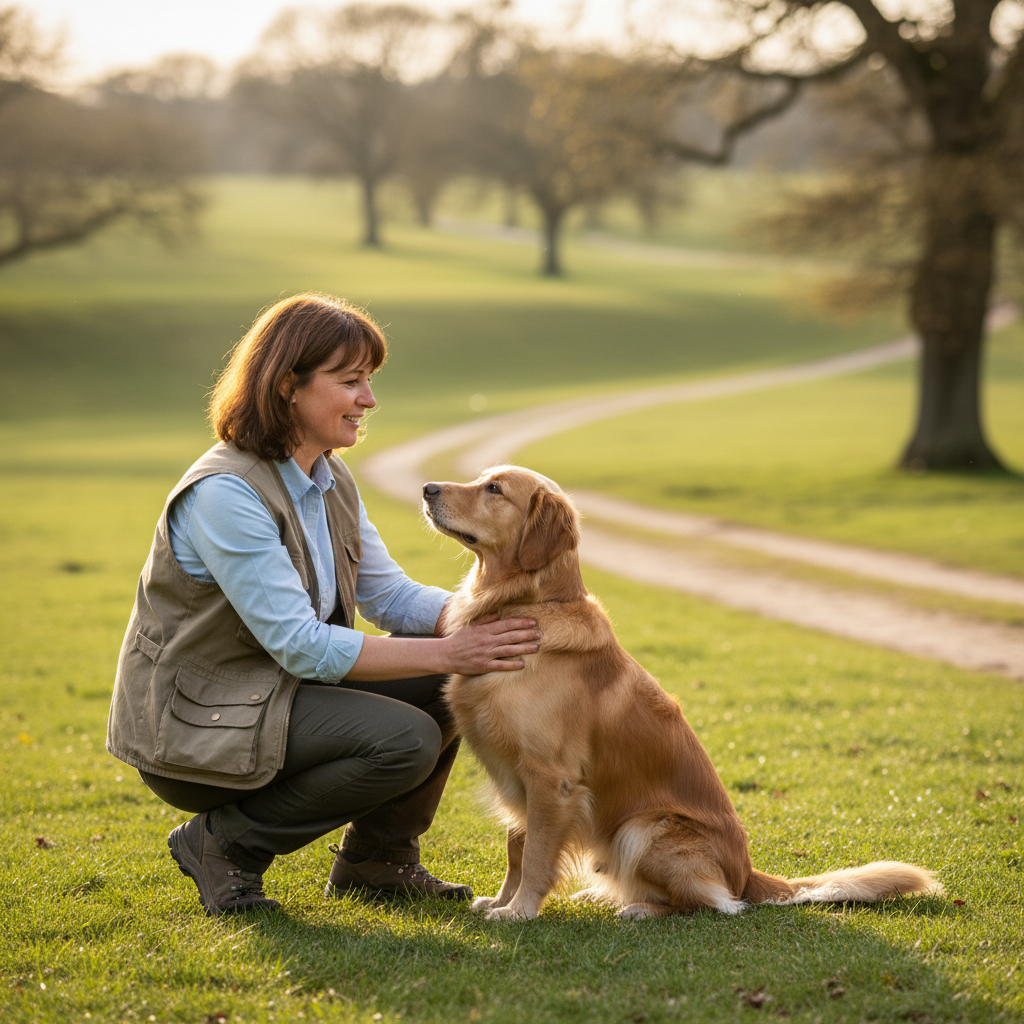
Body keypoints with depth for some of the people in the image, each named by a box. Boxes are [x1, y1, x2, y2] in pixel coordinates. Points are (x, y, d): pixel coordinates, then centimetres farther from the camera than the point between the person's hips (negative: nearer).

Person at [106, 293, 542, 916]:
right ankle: (224, 842, -6)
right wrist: (446, 652, -27)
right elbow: (301, 646, -26)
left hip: (283, 690, 9)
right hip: (193, 724, -9)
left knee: (453, 680, -4)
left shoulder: (331, 483, 5)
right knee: (405, 740, -25)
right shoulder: (224, 493, -24)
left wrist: (486, 622, -14)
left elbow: (389, 594, 5)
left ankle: (376, 859, 12)